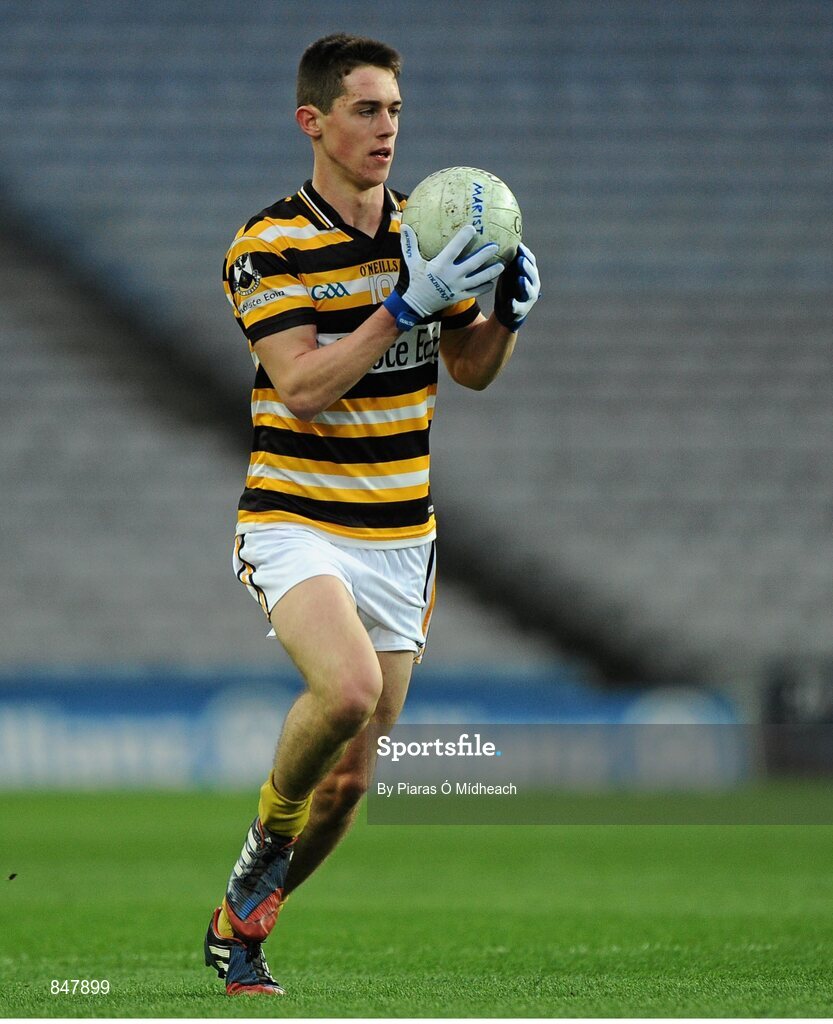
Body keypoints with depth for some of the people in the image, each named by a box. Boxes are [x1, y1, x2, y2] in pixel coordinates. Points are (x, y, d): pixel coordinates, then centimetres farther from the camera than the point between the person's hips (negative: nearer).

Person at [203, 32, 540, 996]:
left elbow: (472, 369, 15)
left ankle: (239, 927, 28)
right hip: (295, 526, -5)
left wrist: (507, 309, -6)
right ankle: (267, 835, -4)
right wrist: (407, 304, -26)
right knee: (348, 685, -32)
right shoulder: (267, 247, -11)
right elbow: (304, 386, -21)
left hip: (400, 540, 5)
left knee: (350, 774, 7)